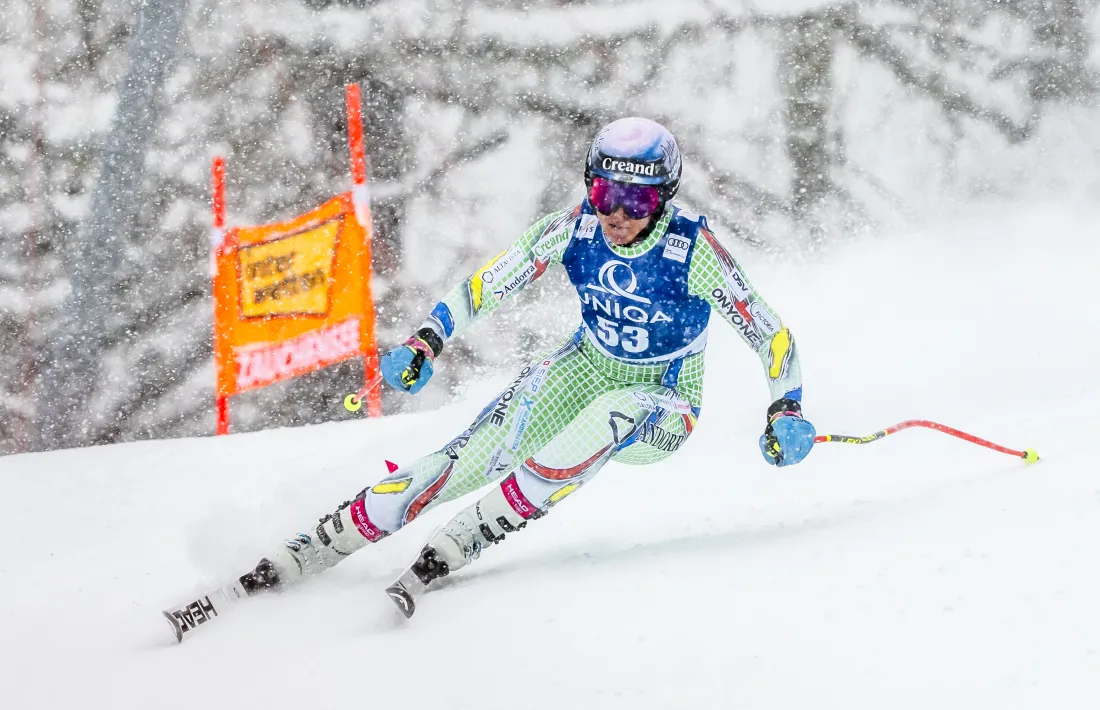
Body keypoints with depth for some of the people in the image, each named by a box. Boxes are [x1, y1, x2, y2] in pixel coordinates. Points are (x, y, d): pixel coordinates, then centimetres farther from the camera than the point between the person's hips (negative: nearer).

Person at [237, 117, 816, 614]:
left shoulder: (695, 248, -24)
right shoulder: (575, 228, -15)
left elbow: (769, 332, -17)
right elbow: (490, 283, -6)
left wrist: (786, 411, -30)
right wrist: (427, 341, -19)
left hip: (662, 404, -3)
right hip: (586, 370, 3)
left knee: (611, 417, -40)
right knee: (464, 464, -17)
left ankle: (450, 549, -35)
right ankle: (297, 558, -11)